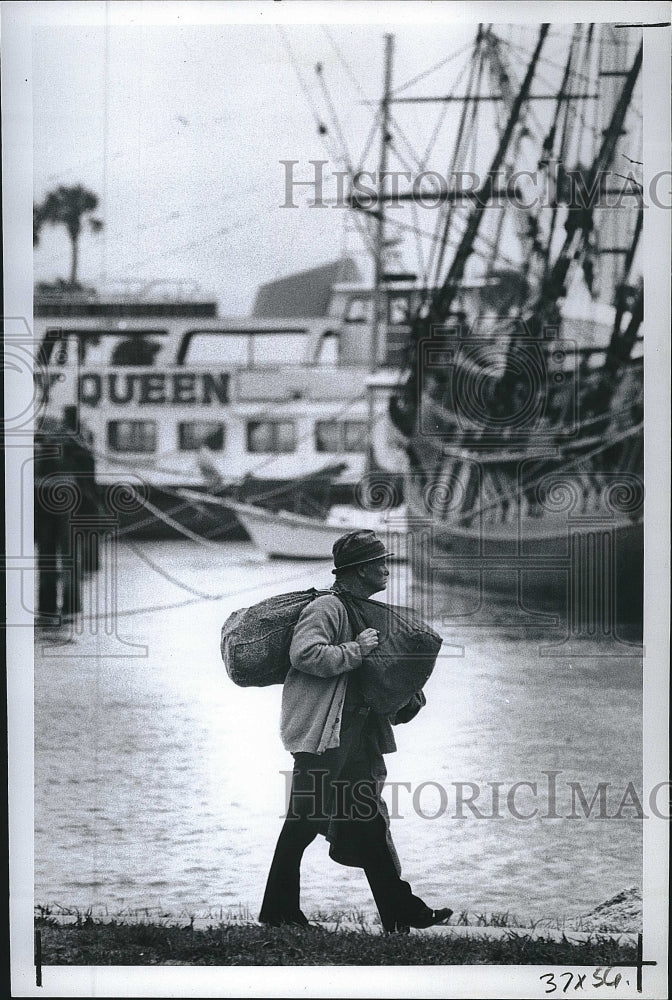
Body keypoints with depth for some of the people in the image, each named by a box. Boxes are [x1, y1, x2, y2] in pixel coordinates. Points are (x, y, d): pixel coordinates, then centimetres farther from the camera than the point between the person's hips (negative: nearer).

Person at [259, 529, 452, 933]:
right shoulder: (326, 608, -11)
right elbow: (305, 655, -25)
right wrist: (356, 651, -19)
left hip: (358, 731, 9)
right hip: (323, 732, -9)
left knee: (371, 820, 8)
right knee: (304, 821, -3)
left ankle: (401, 911, 8)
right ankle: (279, 910, 6)